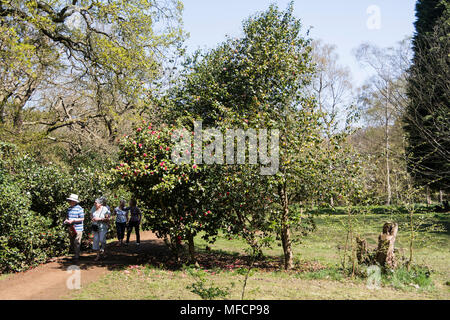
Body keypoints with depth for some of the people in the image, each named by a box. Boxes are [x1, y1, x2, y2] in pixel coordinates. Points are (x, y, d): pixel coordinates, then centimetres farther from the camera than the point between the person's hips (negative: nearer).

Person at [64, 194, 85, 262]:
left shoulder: (79, 208, -10)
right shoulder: (69, 208, 12)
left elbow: (82, 218, -12)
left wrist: (73, 220, -19)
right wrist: (66, 220, 1)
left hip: (78, 229, -7)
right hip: (70, 228, 7)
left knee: (77, 243, -7)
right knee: (72, 243, 13)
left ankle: (76, 257, -1)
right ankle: (76, 254, 27)